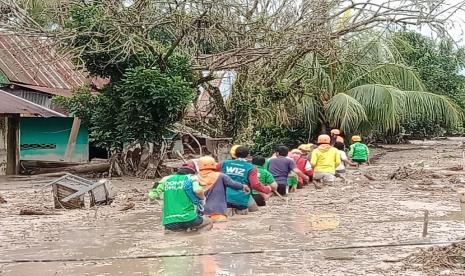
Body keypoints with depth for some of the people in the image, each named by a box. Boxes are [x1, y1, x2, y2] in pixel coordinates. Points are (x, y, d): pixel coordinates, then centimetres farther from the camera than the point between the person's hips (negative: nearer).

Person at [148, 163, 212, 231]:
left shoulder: (166, 179, 12)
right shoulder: (191, 177, 4)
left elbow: (151, 196, 6)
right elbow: (198, 191, -17)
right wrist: (202, 198, 4)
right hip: (188, 219, -3)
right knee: (208, 222, 24)